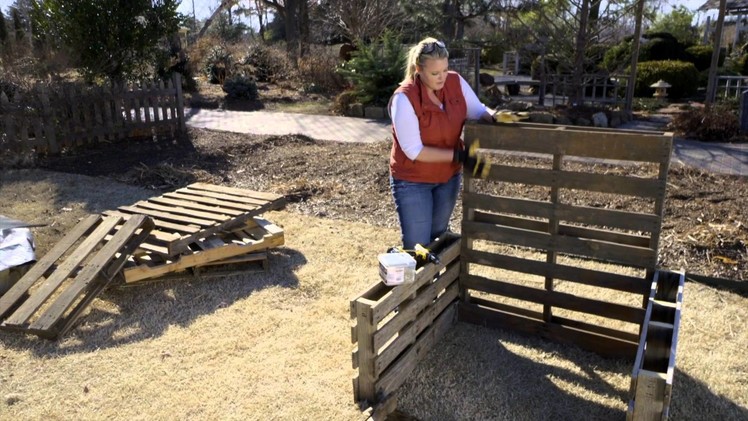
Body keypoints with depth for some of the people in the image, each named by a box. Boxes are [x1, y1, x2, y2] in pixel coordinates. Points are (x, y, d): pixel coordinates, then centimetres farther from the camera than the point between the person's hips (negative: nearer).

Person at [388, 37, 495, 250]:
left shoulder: (455, 82, -8)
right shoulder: (404, 98, -24)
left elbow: (478, 111, 2)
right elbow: (413, 151, -24)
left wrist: (495, 116, -22)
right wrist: (458, 155, -27)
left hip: (448, 177, 6)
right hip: (412, 181, -5)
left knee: (438, 239, 20)